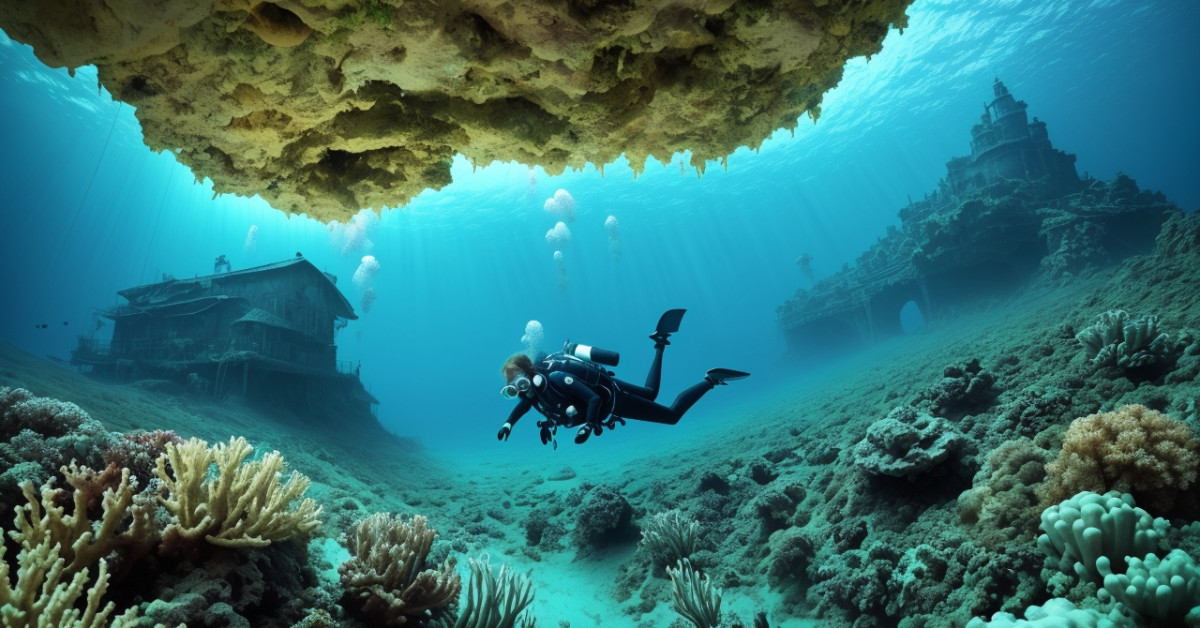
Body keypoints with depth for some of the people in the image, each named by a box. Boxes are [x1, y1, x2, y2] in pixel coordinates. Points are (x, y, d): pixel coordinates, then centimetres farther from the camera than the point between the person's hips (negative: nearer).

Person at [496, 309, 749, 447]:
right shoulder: (534, 386, -8)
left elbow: (594, 399, -35)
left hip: (613, 398, -8)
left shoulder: (555, 378, -34)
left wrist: (588, 426, -41)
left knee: (671, 415, -1)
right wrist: (508, 423, -1)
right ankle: (659, 344, 36)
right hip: (604, 390, 8)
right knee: (650, 393, 33)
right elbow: (523, 404, 14)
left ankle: (710, 381, 8)